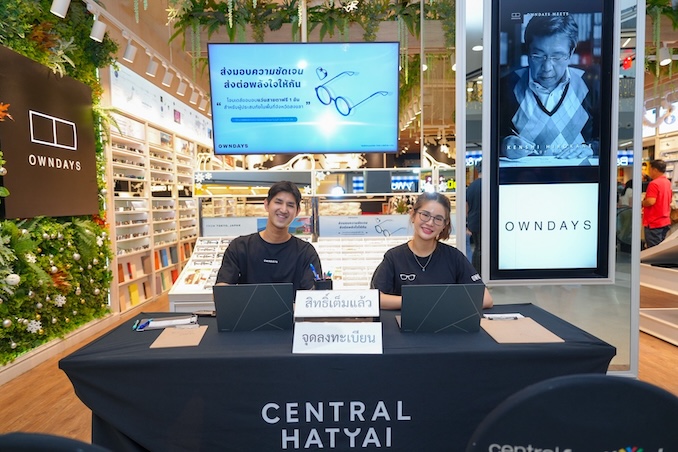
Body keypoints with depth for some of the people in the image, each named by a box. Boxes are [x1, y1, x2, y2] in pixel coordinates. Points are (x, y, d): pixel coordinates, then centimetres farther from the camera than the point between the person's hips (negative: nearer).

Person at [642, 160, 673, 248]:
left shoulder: (654, 183, -18)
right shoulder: (668, 182, 11)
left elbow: (650, 201, -27)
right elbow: (670, 200, 21)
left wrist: (641, 203, -8)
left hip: (654, 223, -9)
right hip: (665, 221, 9)